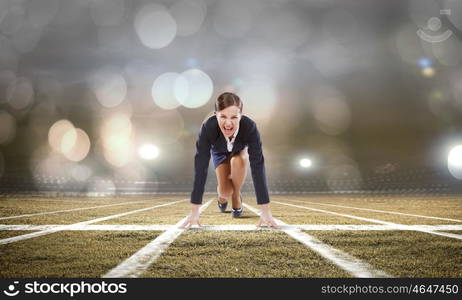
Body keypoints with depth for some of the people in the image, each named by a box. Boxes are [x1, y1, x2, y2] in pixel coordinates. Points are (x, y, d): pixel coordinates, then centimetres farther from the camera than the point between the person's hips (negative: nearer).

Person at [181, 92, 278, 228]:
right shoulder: (208, 127, -42)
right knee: (225, 191, -14)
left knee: (238, 161, -33)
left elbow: (257, 166, -43)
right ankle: (222, 196, 25)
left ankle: (236, 198, -5)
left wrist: (266, 211, -47)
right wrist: (194, 212, -44)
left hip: (240, 150, 0)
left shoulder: (249, 127, -42)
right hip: (220, 151, 0)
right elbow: (201, 167, -42)